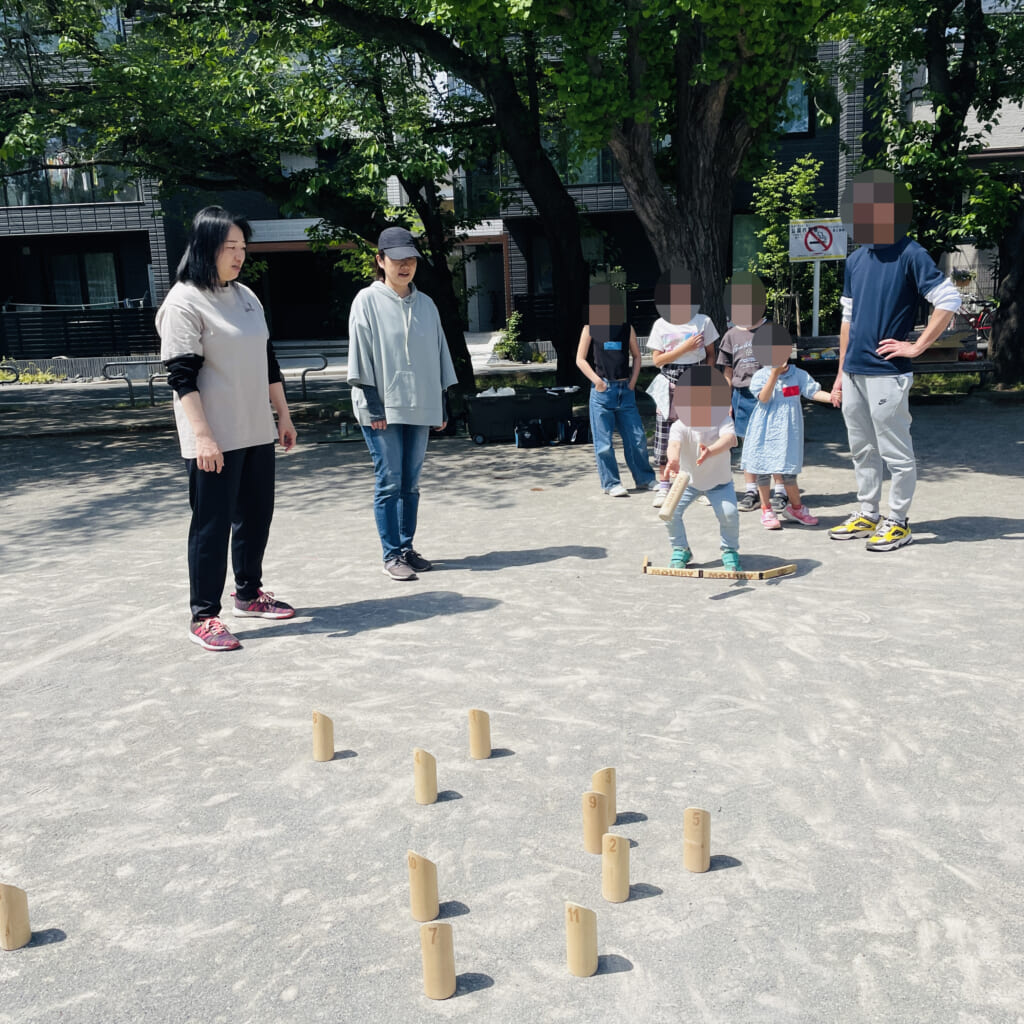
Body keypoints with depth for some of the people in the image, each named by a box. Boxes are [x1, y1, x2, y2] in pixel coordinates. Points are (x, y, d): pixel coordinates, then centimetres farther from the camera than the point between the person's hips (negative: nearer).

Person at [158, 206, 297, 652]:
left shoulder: (246, 296, 13)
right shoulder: (184, 302, -11)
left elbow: (266, 361, 19)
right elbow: (182, 376, -16)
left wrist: (283, 415, 18)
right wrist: (202, 436, -22)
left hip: (257, 432, 8)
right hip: (214, 439, -8)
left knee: (256, 516, 15)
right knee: (212, 524, -3)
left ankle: (248, 594, 32)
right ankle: (203, 616, 7)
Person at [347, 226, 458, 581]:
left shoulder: (425, 304, 11)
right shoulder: (368, 301, -2)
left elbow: (438, 355, 14)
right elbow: (361, 355, -6)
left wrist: (441, 405, 11)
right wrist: (373, 407, -12)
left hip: (420, 407, 5)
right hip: (382, 409, -4)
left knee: (411, 483, 9)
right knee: (389, 482, -3)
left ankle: (407, 548, 18)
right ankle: (392, 555, 4)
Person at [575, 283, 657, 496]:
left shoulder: (627, 329, 11)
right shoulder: (591, 329, 3)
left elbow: (636, 356, 19)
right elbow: (580, 359, 3)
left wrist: (633, 380, 6)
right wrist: (597, 380, -8)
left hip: (625, 390, 3)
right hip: (602, 390, -3)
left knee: (637, 437, 5)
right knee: (604, 442, 0)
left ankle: (645, 478, 19)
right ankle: (610, 483, 11)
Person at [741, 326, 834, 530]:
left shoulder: (799, 375, 1)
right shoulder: (761, 375, -4)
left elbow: (813, 391, -7)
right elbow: (764, 398, -17)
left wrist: (830, 396, -26)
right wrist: (774, 374, -23)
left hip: (788, 429, 1)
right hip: (765, 430, -1)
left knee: (789, 471, 5)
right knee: (763, 469, 6)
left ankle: (795, 507, 25)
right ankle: (766, 510, 19)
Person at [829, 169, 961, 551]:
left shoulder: (910, 255, -7)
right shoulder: (855, 260, 13)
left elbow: (949, 300, -11)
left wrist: (916, 347, -13)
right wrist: (841, 372, 15)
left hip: (886, 373, -7)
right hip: (853, 373, 7)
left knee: (896, 453, 1)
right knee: (862, 451, 15)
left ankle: (898, 522, 12)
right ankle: (868, 515, 26)